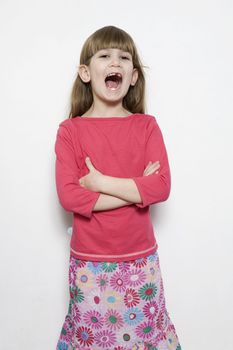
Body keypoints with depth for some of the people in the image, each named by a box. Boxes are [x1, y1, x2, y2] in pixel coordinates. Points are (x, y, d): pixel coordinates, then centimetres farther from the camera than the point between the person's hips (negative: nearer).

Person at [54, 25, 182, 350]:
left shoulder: (147, 126, -1)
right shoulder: (70, 130, -5)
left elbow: (162, 186, -11)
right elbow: (68, 195, -15)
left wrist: (101, 182, -18)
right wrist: (138, 189, -16)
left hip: (141, 258, 1)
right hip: (89, 261, 0)